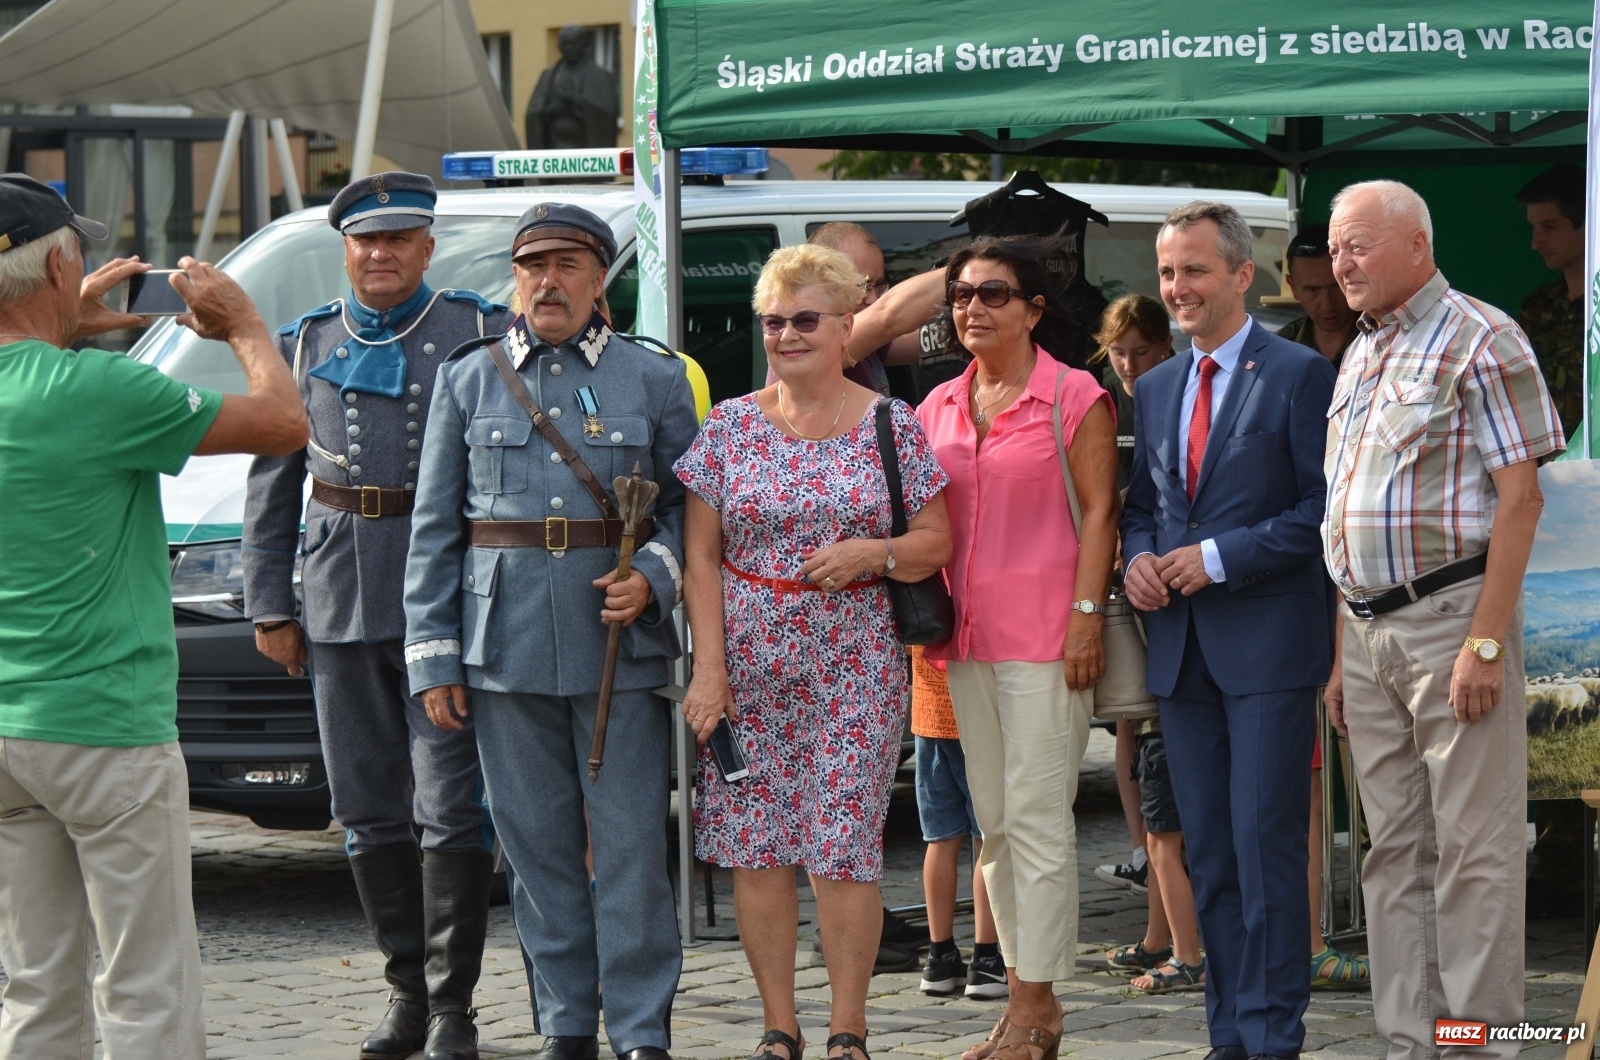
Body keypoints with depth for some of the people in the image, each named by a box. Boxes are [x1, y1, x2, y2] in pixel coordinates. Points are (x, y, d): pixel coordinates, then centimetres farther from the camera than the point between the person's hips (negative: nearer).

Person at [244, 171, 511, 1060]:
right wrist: (269, 605, 10)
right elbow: (272, 484, 15)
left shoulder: (482, 335, 1)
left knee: (450, 804, -7)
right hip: (343, 602, 4)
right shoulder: (305, 345, 13)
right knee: (368, 808, 7)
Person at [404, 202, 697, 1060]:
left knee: (630, 842, -4)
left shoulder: (655, 380, 7)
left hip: (619, 646, -2)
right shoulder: (467, 380, 10)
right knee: (537, 842, 5)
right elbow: (434, 529, 9)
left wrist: (652, 578, -10)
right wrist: (433, 659, 3)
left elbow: (689, 504, 11)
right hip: (506, 649, 2)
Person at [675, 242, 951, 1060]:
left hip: (856, 668, -1)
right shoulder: (731, 427, 5)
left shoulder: (892, 427, 2)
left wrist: (871, 553, -15)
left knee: (846, 848, -5)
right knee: (754, 847, 1)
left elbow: (936, 541, 5)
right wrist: (708, 669, -5)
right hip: (748, 667, 2)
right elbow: (700, 556, 4)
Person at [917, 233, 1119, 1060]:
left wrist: (1086, 614, -13)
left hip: (1043, 636, -7)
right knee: (994, 824, 9)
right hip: (966, 636, 7)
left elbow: (1098, 512, -5)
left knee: (1037, 819, -8)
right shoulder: (939, 408, 14)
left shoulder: (1074, 398, -3)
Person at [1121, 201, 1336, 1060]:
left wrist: (1218, 558, -14)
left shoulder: (1299, 376, -5)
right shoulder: (1155, 390, 16)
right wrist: (1138, 558, 1)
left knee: (1265, 845, -8)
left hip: (1267, 643, -7)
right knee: (1207, 854, 9)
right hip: (1181, 649, 7)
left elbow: (1324, 512, -9)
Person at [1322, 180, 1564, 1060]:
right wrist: (1341, 653, 15)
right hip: (1368, 630, 8)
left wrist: (1486, 641, -19)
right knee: (1394, 849, 9)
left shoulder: (1478, 340, -6)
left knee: (1474, 847, -7)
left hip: (1449, 615, -8)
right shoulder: (1359, 359, 18)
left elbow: (1520, 498, -13)